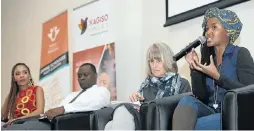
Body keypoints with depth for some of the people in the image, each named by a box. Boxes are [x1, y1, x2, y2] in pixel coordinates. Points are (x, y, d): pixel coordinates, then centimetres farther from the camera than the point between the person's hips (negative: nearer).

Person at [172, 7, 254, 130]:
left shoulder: (240, 54, 1)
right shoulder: (207, 57, 15)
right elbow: (201, 97, 9)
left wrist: (217, 76, -16)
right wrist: (195, 69, -4)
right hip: (210, 113, 5)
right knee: (187, 100, -28)